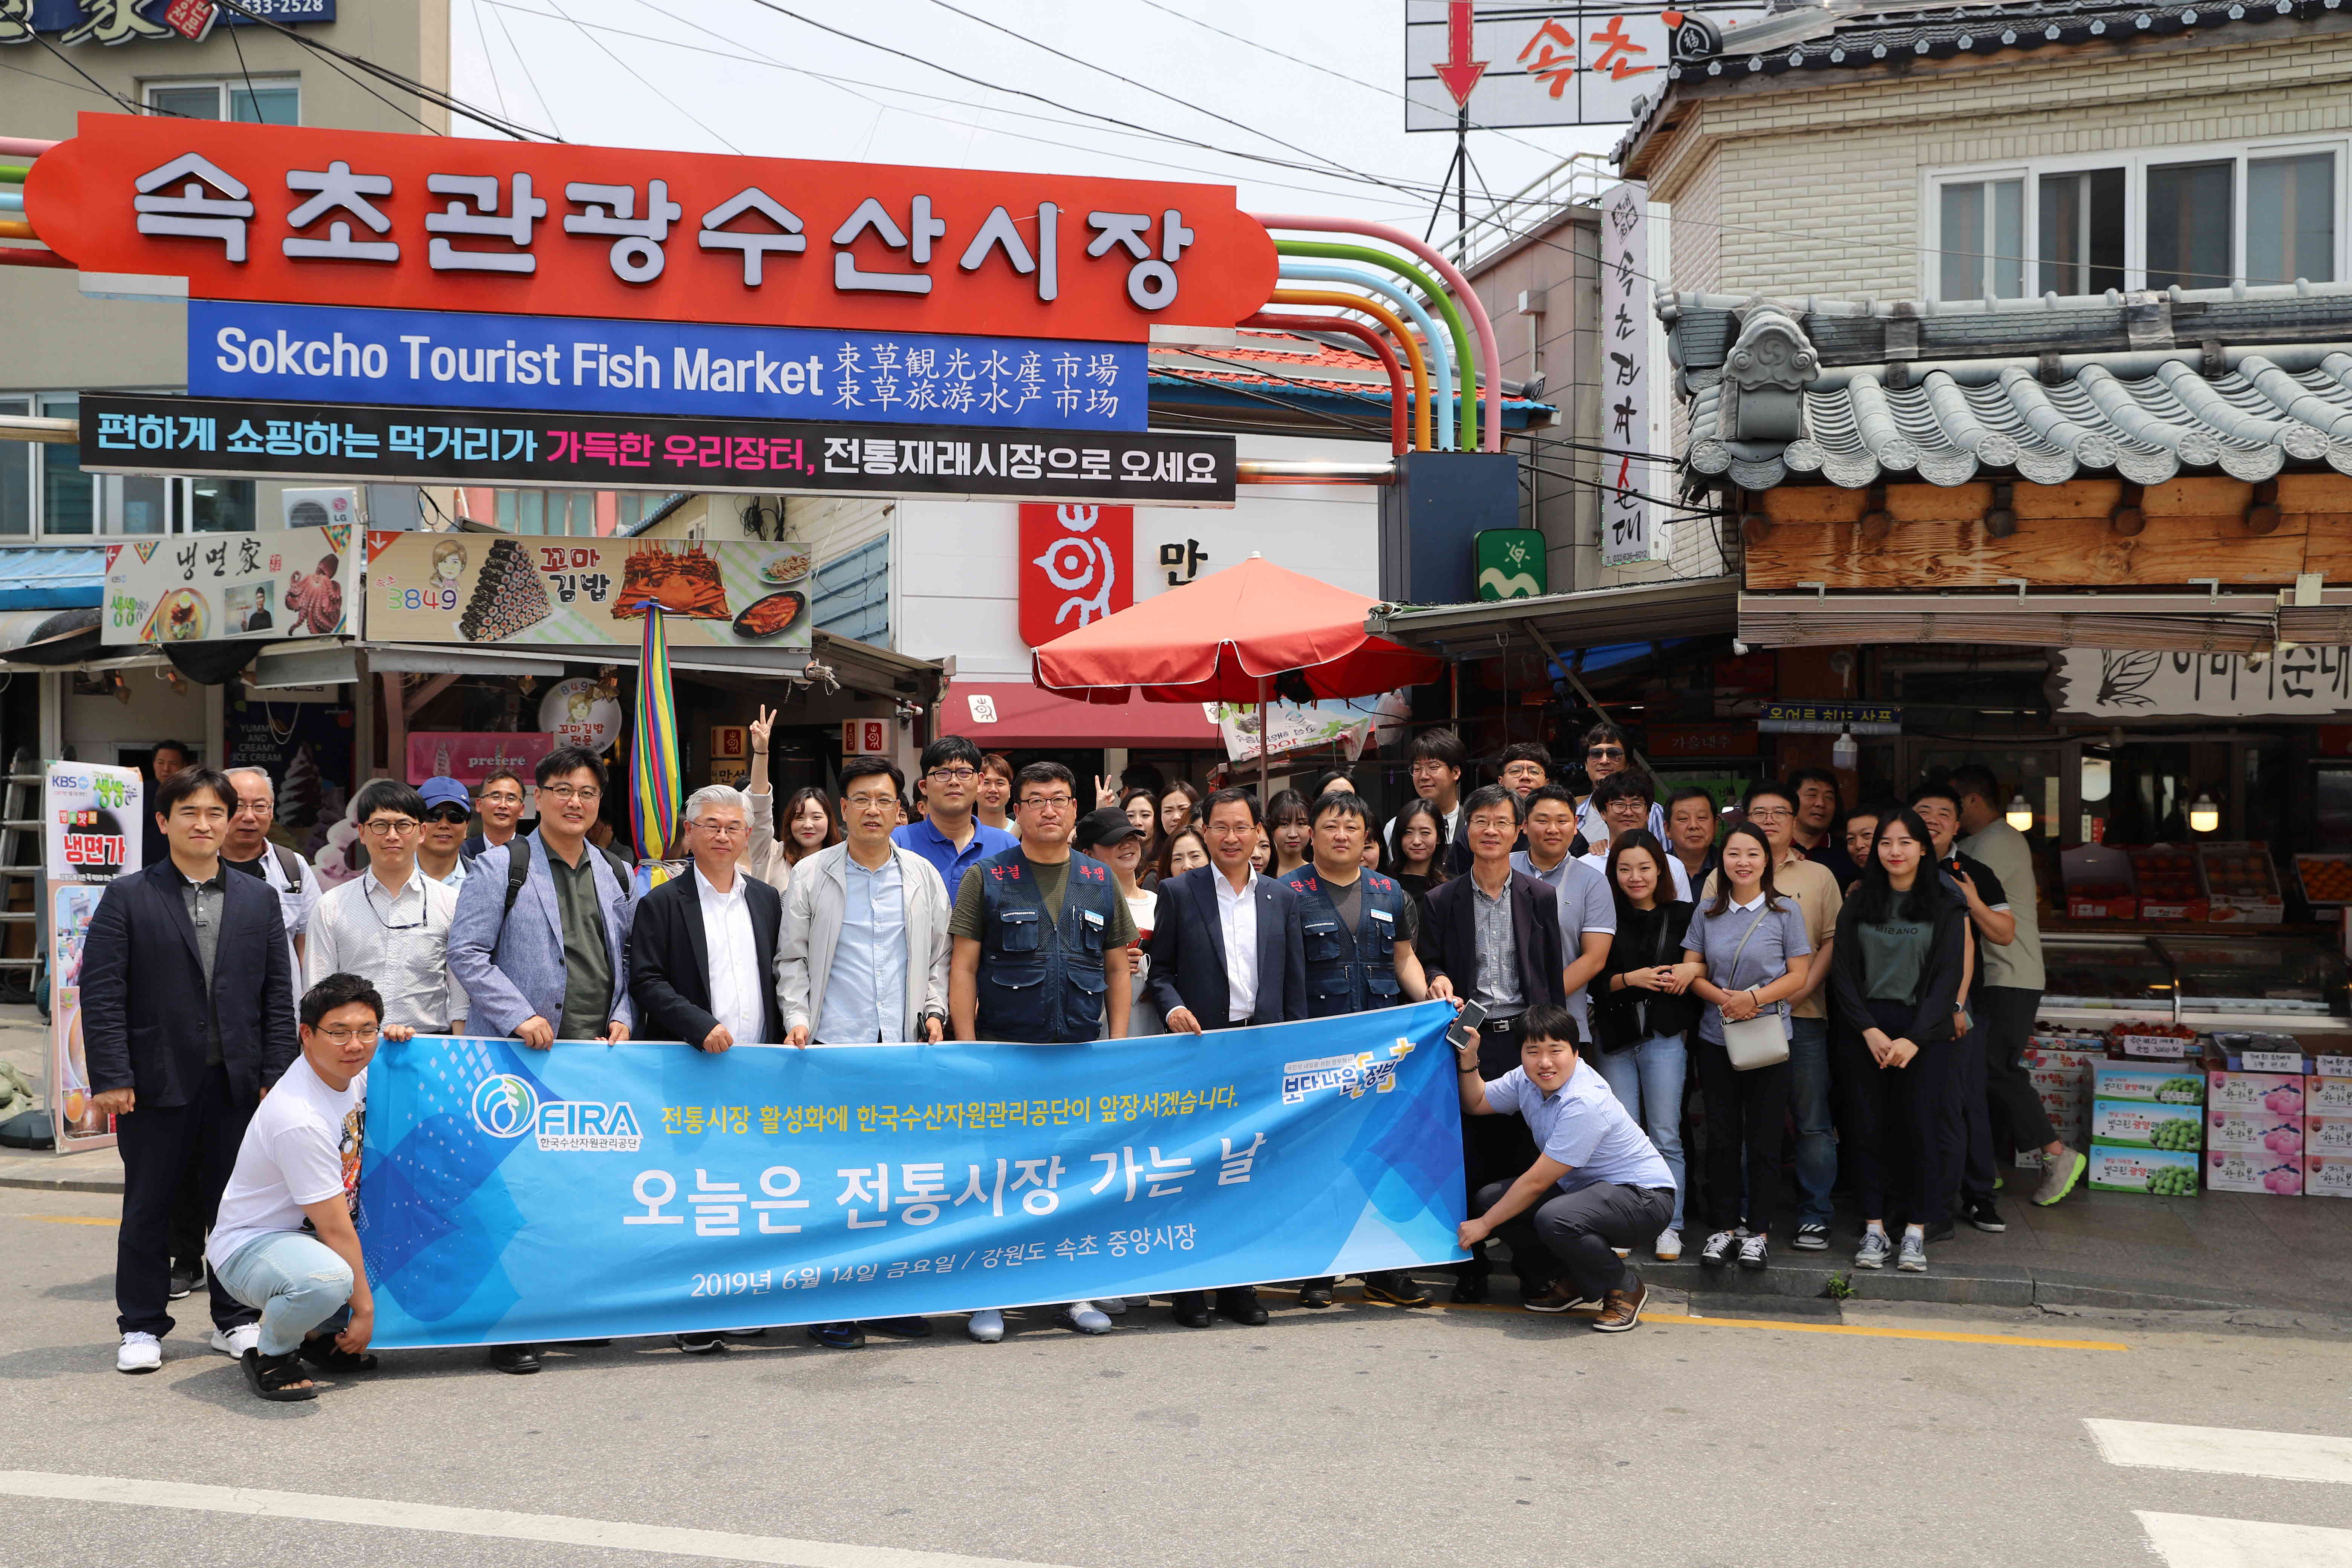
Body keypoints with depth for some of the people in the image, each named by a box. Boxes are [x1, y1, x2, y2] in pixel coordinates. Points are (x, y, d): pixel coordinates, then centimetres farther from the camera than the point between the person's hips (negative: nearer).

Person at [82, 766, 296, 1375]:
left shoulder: (259, 900, 9)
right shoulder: (126, 897, 1)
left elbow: (278, 995, 7)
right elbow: (101, 993, -4)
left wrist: (276, 1074, 0)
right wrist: (110, 1077, -11)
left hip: (238, 1084, 2)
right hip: (156, 1082, -2)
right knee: (148, 1207, 9)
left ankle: (234, 1319, 22)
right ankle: (142, 1327, 22)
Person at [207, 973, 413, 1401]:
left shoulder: (354, 1070, -5)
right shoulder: (300, 1119, -30)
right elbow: (335, 1229, -23)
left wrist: (393, 1037, 0)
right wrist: (364, 1307, -15)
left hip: (308, 1233, 9)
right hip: (251, 1245, -9)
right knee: (326, 1279, -39)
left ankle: (320, 1335, 13)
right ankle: (270, 1354, -6)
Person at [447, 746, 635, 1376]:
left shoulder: (615, 876, 16)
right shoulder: (502, 868, 1)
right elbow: (466, 953, -5)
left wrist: (623, 1016, 5)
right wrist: (518, 1017, -13)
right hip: (521, 1058, -5)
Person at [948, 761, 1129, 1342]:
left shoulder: (1100, 880, 10)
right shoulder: (987, 878, 1)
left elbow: (1116, 968, 14)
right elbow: (963, 967, -2)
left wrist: (1118, 1044, 6)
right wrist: (967, 1049, -9)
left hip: (1084, 1054, 3)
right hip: (1004, 1052, -3)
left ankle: (1076, 1295, 20)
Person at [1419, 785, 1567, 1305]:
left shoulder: (1540, 897, 7)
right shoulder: (1443, 900, 5)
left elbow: (1554, 976, 7)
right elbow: (1428, 963, 11)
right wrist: (1438, 981, -12)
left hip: (1525, 1038, 0)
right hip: (1469, 1041, 0)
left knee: (1527, 1155, 3)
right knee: (1469, 1158, 2)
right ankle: (1470, 1267, 12)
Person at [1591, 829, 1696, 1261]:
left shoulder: (1682, 915, 4)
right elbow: (1591, 980, -1)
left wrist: (1689, 973, -7)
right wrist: (1630, 979, -15)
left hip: (1665, 1036, 0)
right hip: (1614, 1037, 0)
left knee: (1665, 1136, 1)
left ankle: (1670, 1226, 11)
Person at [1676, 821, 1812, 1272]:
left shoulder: (1786, 912, -1)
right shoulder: (1707, 912, 6)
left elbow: (1798, 976, -3)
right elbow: (1693, 971, 5)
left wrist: (1756, 998, -17)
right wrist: (1722, 998, -13)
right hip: (1715, 1037, 2)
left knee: (1764, 1140, 3)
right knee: (1721, 1137, 7)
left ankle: (1758, 1230, 14)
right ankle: (1725, 1227, 18)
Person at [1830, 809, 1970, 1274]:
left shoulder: (1945, 906, 4)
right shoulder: (1858, 905, 9)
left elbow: (1948, 975, -3)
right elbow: (1844, 973, 4)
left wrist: (1914, 1038, -13)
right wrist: (1869, 1030, -10)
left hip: (1923, 1031, -2)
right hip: (1864, 1030, 2)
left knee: (1921, 1127, -4)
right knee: (1868, 1127, 2)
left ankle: (1916, 1232, 5)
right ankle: (1874, 1228, 10)